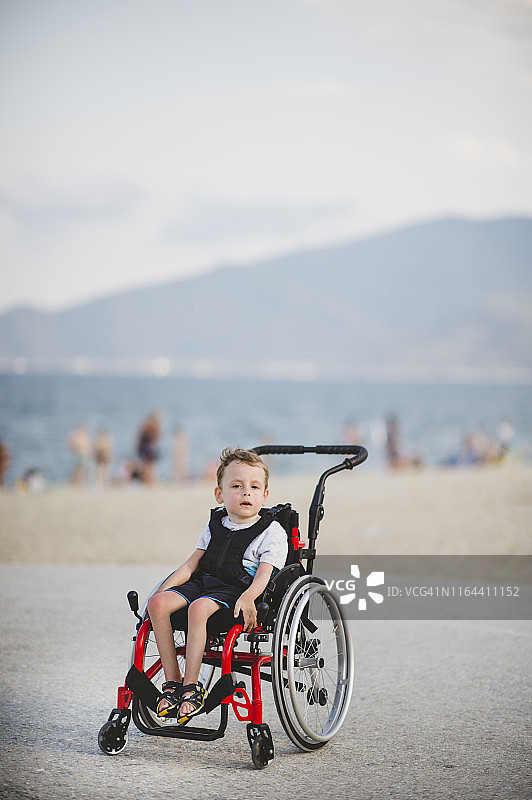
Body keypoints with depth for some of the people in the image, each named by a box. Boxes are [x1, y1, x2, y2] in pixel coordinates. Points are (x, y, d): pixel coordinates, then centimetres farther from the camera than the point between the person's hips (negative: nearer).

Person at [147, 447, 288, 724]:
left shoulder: (272, 532, 1)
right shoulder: (215, 525, 18)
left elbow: (264, 573, -11)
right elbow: (192, 564, 16)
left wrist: (247, 598, -31)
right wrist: (165, 588, 3)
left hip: (238, 588, -6)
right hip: (204, 581, 6)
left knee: (198, 608, -36)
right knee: (158, 603, -20)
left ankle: (192, 688, -30)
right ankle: (172, 681, -14)